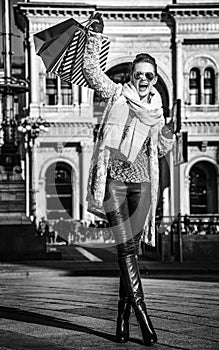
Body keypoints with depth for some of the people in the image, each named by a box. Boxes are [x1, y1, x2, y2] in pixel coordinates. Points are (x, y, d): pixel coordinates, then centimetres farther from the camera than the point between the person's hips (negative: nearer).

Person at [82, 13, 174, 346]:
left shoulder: (156, 109, 17)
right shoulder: (117, 94, 7)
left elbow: (160, 150, 23)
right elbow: (90, 70, -5)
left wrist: (168, 135, 2)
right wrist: (95, 34, -11)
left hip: (142, 181, 3)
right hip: (114, 177, -3)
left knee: (130, 248, 2)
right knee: (126, 248, -10)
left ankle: (123, 316, 9)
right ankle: (141, 312, -13)